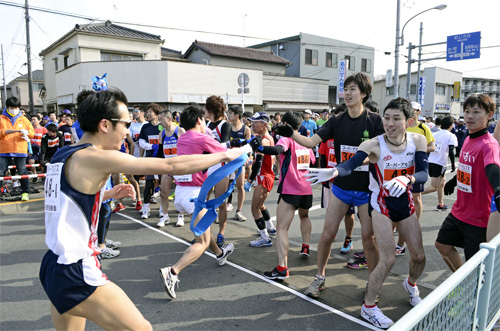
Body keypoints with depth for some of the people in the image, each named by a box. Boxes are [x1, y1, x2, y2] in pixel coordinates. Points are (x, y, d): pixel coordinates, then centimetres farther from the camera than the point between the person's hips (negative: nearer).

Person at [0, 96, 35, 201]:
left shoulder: (23, 119, 10)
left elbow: (32, 133, 7)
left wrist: (26, 132, -14)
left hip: (20, 150, 0)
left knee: (22, 172, 1)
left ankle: (25, 192, 8)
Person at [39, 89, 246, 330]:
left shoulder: (61, 156, 8)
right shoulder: (94, 157, -18)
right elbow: (170, 166, -19)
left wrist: (108, 194, 14)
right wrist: (224, 155, -10)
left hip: (53, 266, 9)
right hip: (77, 274, -9)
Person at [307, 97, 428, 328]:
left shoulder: (418, 140, -11)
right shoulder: (374, 145, -22)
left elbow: (423, 174, -20)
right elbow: (349, 165, -36)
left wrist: (406, 179, -43)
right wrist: (332, 172, -59)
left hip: (405, 202, 4)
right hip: (381, 205, -4)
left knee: (419, 256, 11)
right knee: (388, 259, -10)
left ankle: (410, 285, 47)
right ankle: (368, 307, 10)